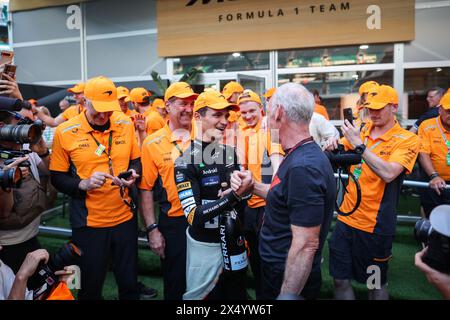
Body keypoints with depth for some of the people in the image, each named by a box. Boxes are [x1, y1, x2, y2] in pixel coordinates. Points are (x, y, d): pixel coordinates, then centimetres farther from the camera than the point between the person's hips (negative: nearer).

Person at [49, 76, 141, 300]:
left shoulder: (126, 125, 0)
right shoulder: (65, 132, -8)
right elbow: (57, 178, -3)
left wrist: (132, 173, -10)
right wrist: (83, 184, -20)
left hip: (124, 218, 3)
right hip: (88, 223, -2)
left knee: (129, 284, 16)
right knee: (90, 288, 13)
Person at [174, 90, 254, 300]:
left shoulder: (230, 153, 0)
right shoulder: (185, 162, -18)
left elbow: (243, 192, 7)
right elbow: (194, 217, -23)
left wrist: (247, 186, -17)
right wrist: (234, 196, -31)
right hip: (205, 246, -5)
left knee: (237, 294, 22)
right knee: (202, 295, 12)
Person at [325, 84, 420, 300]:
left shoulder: (407, 140, -9)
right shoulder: (361, 131, 5)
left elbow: (388, 173, -23)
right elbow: (337, 153, 8)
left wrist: (359, 145, -25)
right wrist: (332, 145, -14)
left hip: (375, 225, -4)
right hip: (346, 218, 4)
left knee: (376, 284, 15)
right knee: (340, 279, 13)